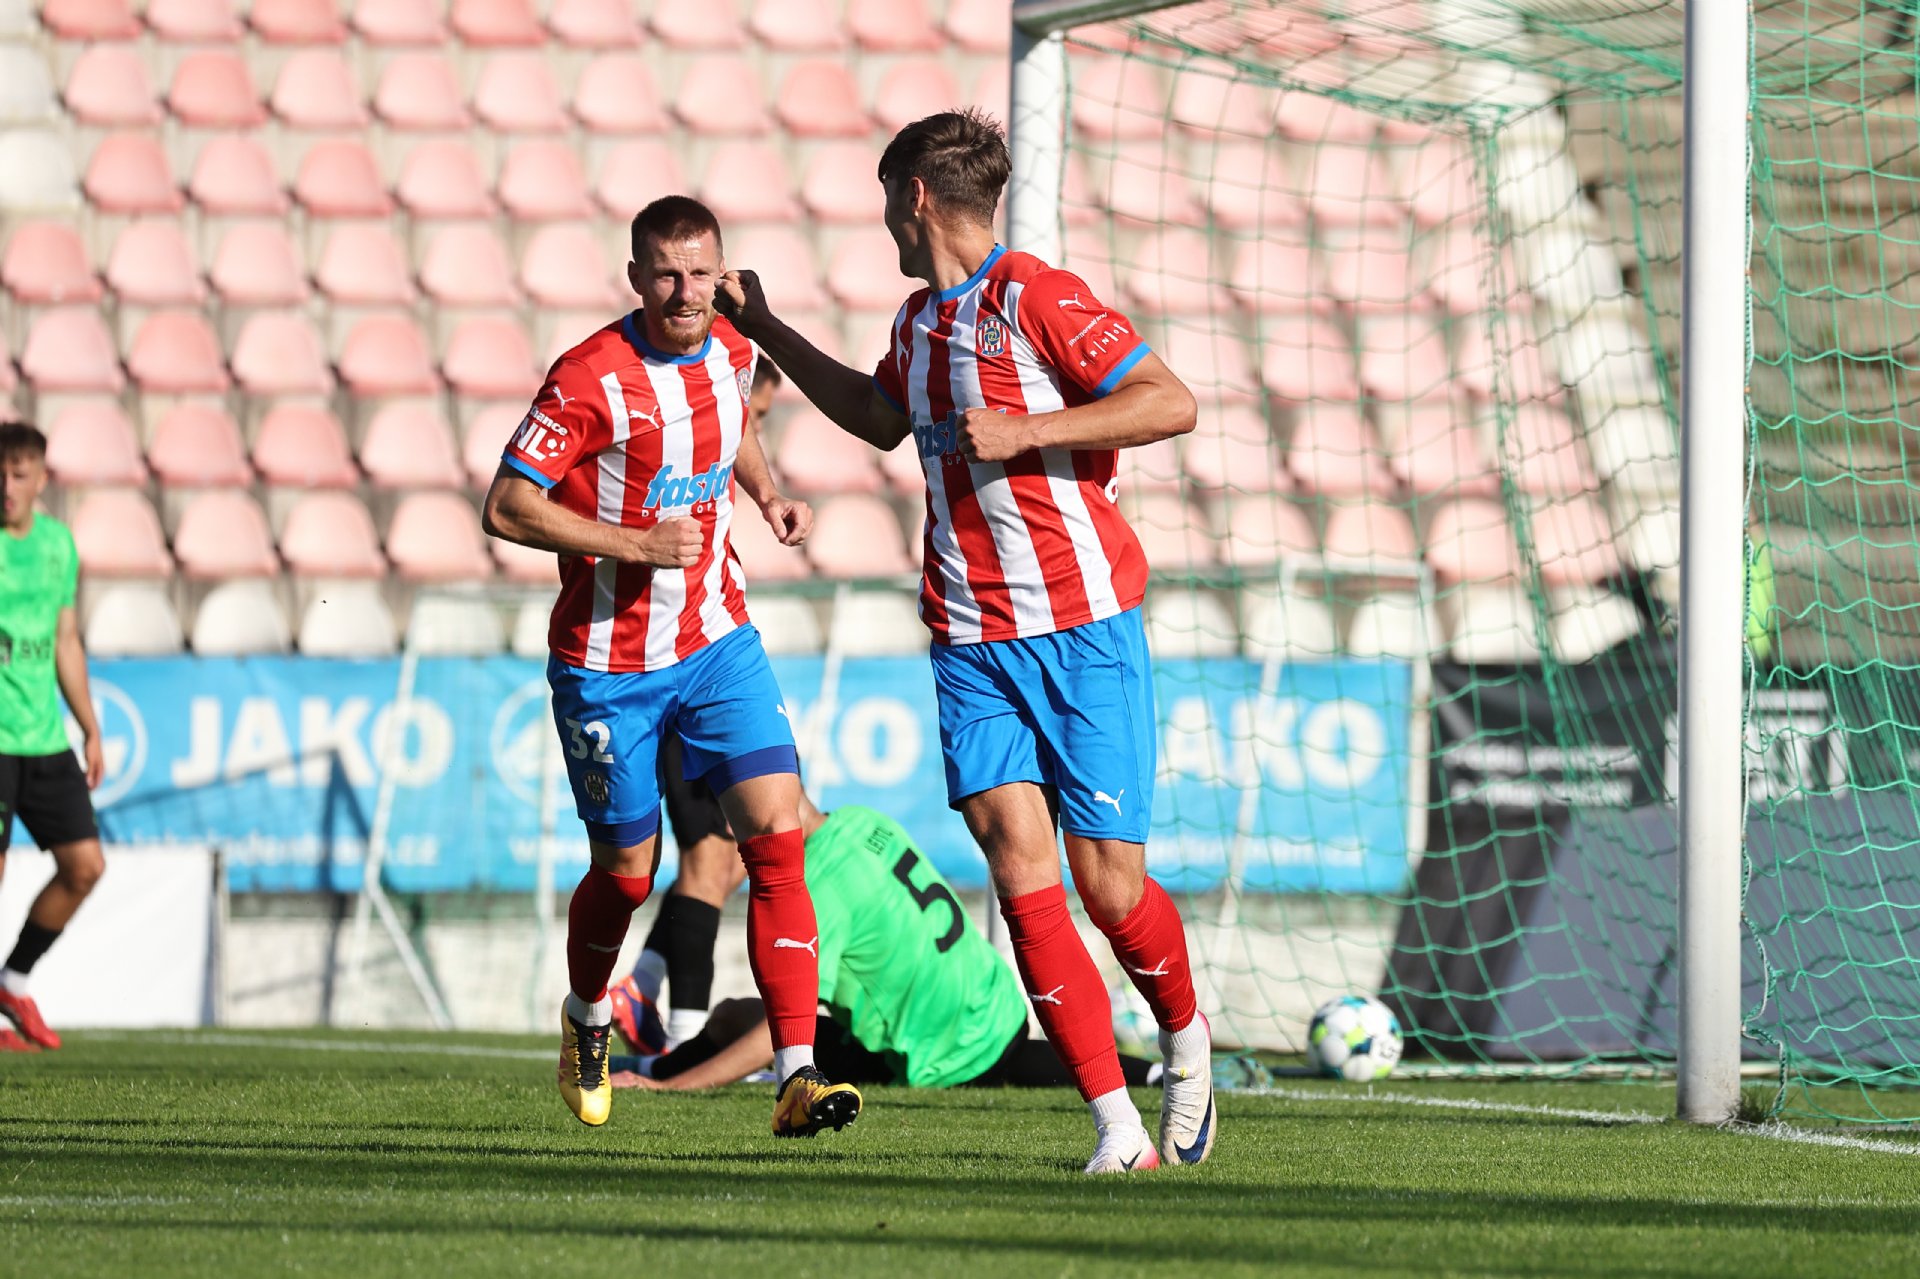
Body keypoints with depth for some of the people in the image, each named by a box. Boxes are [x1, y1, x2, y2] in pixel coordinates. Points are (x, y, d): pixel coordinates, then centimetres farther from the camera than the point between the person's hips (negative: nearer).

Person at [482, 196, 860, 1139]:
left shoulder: (729, 352, 1)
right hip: (608, 662, -4)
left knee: (777, 834, -13)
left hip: (717, 641, 4)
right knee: (626, 873, 7)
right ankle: (586, 1017, 41)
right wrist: (636, 544, -25)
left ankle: (798, 1077, -17)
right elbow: (507, 507, -18)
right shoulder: (592, 379, -18)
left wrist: (767, 493, 7)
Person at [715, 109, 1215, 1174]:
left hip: (1083, 625, -6)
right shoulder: (920, 322, 15)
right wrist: (765, 329, 40)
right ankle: (1117, 1129, -12)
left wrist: (1026, 431, -18)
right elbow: (881, 419, 38)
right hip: (970, 638, 6)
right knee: (1018, 864, -13)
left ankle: (1186, 1037, 29)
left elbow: (1173, 405, -15)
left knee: (1110, 887, -4)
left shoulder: (1035, 299, -8)